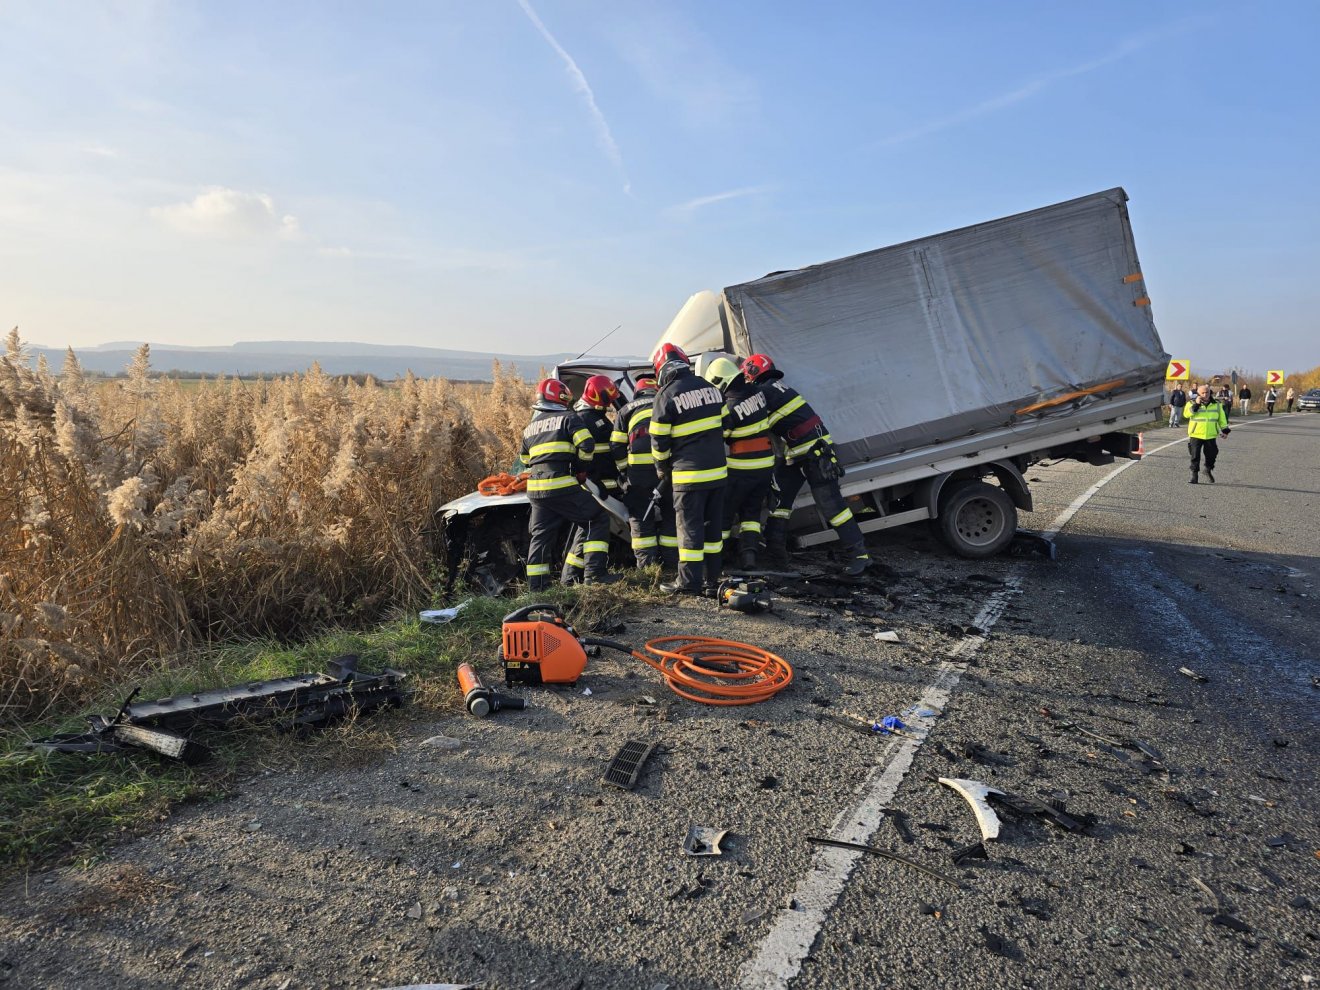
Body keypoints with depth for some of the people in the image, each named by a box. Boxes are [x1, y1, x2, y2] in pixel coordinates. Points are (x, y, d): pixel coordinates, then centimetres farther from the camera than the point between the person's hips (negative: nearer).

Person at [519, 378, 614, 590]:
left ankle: (536, 586, 15)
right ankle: (594, 572, -6)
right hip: (562, 485, -7)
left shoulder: (530, 427, 21)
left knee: (540, 535, 14)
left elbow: (525, 459, 27)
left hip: (536, 488, 7)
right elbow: (587, 446, -10)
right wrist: (582, 468, 7)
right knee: (598, 520, 3)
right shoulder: (569, 418, 0)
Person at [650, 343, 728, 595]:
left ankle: (688, 582, 6)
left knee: (690, 527, 1)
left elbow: (659, 441, -5)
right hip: (717, 470, 6)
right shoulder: (710, 388, 8)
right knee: (712, 524, 13)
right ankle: (712, 578, 20)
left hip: (688, 474, -6)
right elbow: (724, 425, 15)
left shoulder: (666, 396, -10)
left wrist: (662, 468, 11)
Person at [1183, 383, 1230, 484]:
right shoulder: (1192, 403, -2)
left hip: (1211, 435, 3)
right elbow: (1186, 414, -19)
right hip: (1196, 435, -3)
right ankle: (1194, 475, 6)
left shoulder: (1216, 404, 8)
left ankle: (1208, 470, 31)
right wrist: (1196, 404, -26)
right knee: (1195, 456, -3)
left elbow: (1221, 418, 15)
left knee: (1212, 454, 7)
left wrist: (1225, 429, 10)